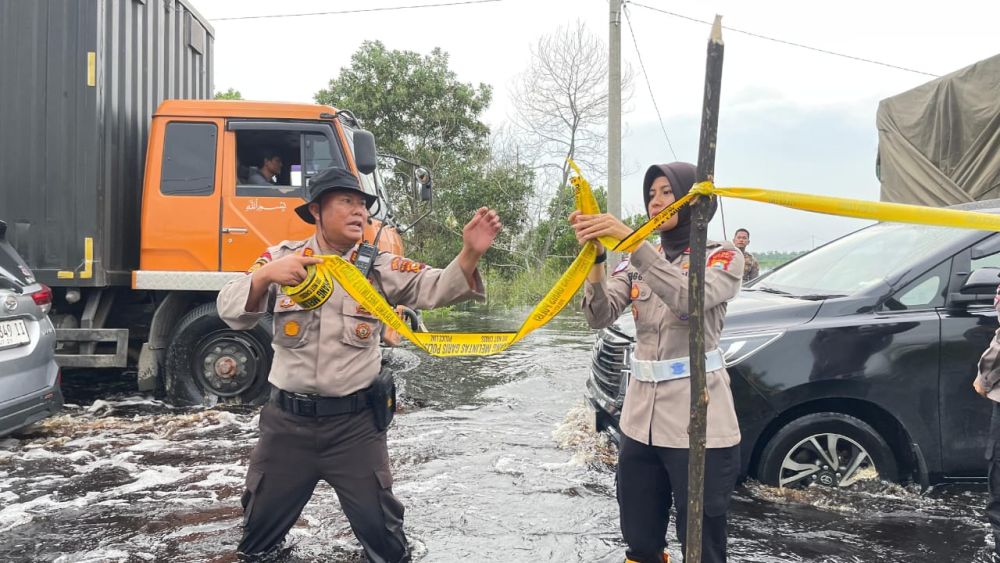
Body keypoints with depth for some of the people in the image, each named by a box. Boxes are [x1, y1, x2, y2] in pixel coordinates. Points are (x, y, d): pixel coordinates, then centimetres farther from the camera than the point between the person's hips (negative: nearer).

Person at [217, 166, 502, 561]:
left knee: (379, 526, 9)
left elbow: (435, 288, -15)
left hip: (355, 423, -1)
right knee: (260, 522, 17)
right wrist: (265, 276, -28)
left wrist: (470, 252, -33)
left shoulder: (378, 267, -2)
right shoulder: (282, 257, -1)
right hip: (287, 419, 1)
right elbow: (231, 312, -8)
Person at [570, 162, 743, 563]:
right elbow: (601, 317, -4)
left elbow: (689, 299, -24)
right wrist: (596, 254, -18)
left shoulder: (723, 257, -3)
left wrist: (630, 239, -28)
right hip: (640, 420, 5)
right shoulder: (638, 261, 10)